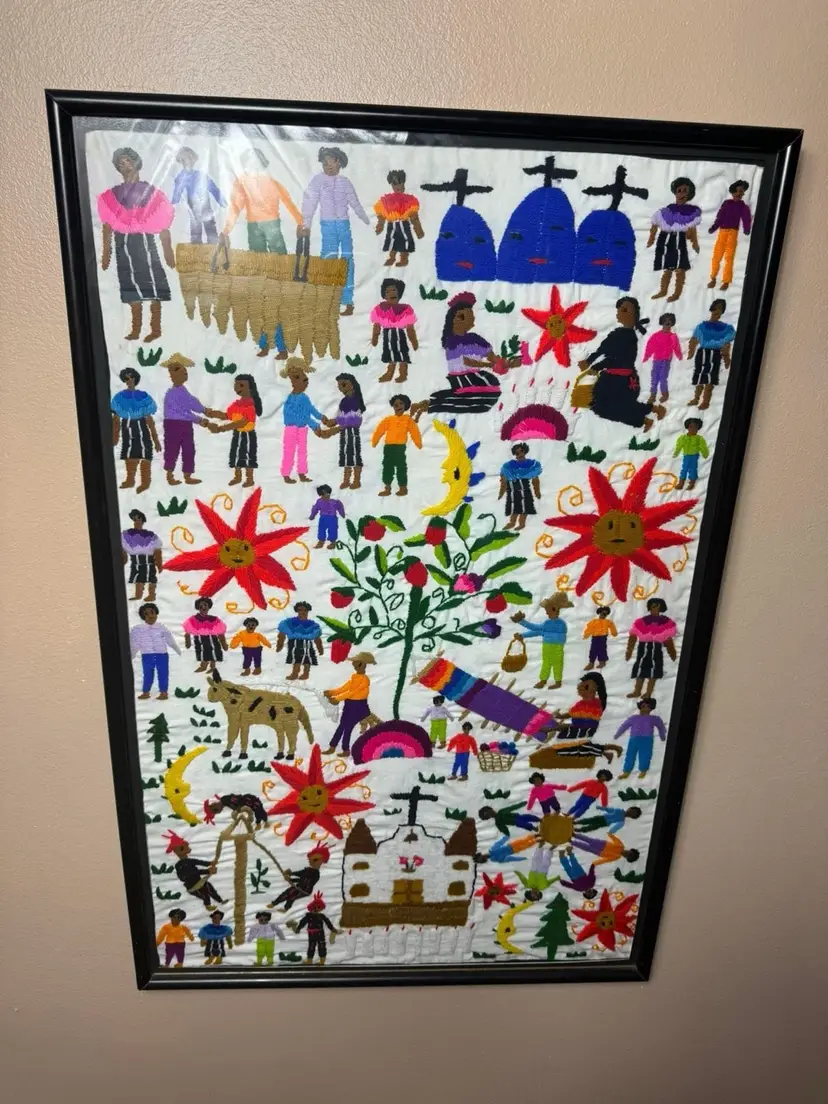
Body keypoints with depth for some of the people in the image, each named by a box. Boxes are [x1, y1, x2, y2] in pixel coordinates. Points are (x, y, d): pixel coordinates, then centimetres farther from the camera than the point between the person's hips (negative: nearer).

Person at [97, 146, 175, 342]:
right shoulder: (112, 195, 13)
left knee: (152, 285, -5)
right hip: (122, 244, 4)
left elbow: (163, 225, -2)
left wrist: (168, 251, -9)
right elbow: (107, 225, 13)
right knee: (132, 288, 8)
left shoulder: (150, 191, 4)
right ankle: (136, 329, 14)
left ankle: (156, 329, 1)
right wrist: (106, 252, 7)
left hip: (144, 241, -4)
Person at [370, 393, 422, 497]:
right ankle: (387, 489, 14)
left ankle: (403, 488, 10)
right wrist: (374, 442, 7)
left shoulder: (408, 419, 0)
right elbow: (379, 431, 8)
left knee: (401, 467, 0)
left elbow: (414, 432, 1)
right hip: (388, 447, 4)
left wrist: (419, 444, 1)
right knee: (387, 467, 7)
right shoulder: (388, 419, 7)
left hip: (400, 447, -4)